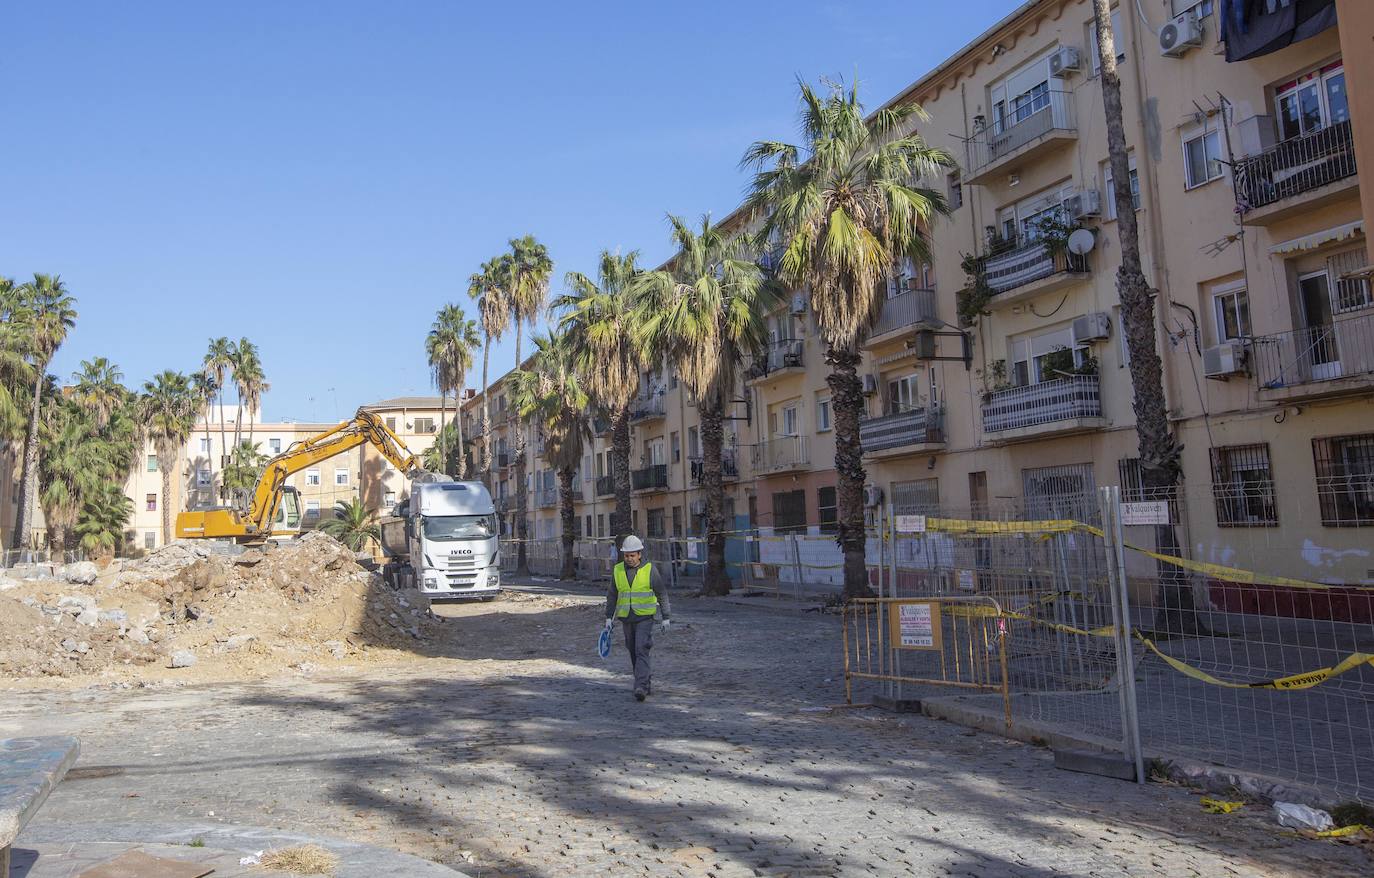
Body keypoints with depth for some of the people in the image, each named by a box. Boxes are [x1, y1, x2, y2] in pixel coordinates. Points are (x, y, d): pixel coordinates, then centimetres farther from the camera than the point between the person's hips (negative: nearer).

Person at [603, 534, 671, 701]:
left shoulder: (650, 570, -5)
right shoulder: (617, 570, 4)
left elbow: (662, 594, 0)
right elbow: (612, 595, 12)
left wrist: (666, 617, 0)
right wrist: (609, 617, 8)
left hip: (645, 617, -4)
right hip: (626, 619, 4)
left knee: (641, 651, -14)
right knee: (633, 653, 11)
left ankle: (641, 687, -17)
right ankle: (647, 681, 27)